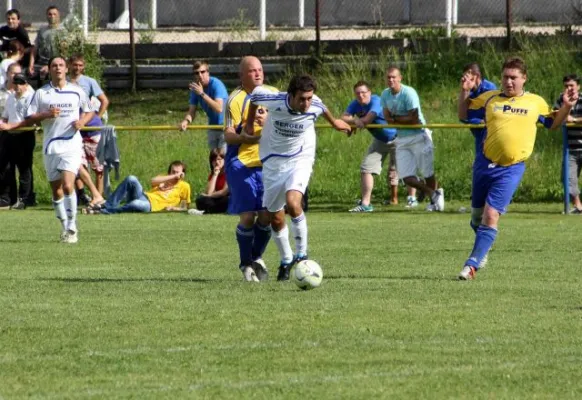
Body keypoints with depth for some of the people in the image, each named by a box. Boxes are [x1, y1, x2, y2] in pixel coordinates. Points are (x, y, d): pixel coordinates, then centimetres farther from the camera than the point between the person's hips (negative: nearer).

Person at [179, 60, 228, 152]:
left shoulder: (216, 84, -22)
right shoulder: (195, 88, -2)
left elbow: (219, 108, -33)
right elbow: (192, 111, -3)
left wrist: (202, 94, -35)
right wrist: (186, 120, -27)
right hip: (212, 126, 7)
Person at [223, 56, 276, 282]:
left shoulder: (273, 94, 10)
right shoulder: (236, 99, -9)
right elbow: (228, 135, -13)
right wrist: (248, 137, -30)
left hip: (267, 163, 5)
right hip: (242, 164, -5)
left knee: (266, 215, 3)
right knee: (248, 216, -7)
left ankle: (257, 258, 26)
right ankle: (246, 264, 10)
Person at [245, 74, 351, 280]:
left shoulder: (315, 106, -18)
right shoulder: (274, 101, -22)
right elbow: (255, 93, 1)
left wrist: (334, 122, 29)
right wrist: (250, 122, 13)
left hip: (300, 161, -2)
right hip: (273, 162, 2)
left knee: (292, 202, -29)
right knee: (276, 219, 7)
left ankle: (301, 254, -15)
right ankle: (286, 261, 30)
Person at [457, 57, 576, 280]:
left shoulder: (536, 102, 4)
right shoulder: (489, 98, 6)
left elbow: (553, 124, 19)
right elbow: (463, 114, 15)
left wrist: (566, 107, 2)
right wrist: (464, 94, -3)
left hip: (511, 169, -3)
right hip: (485, 163, 3)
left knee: (491, 215, -14)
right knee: (478, 214, 12)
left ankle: (472, 265, -12)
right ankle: (483, 248, 40)